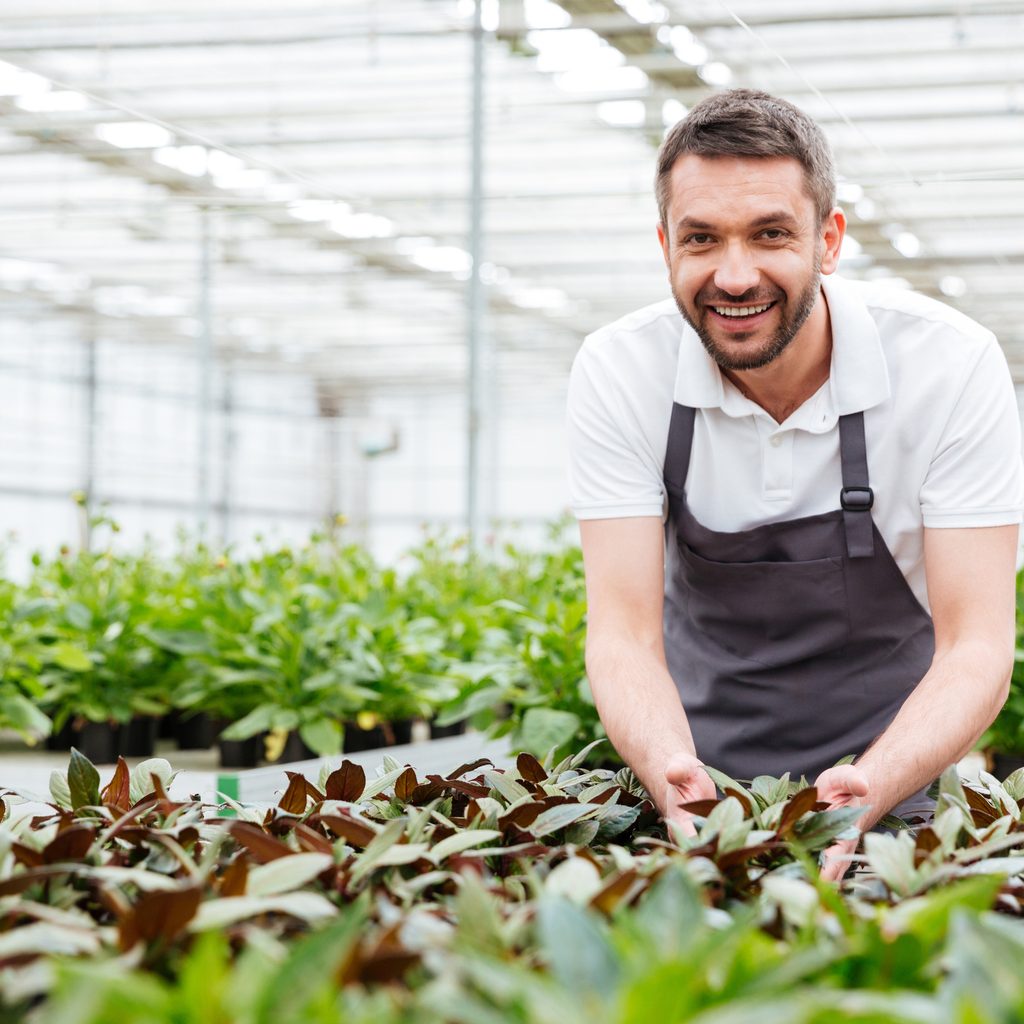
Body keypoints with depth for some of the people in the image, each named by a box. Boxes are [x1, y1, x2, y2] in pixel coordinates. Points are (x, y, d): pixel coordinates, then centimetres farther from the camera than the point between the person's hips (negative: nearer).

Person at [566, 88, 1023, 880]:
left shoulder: (952, 365, -17)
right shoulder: (619, 372, -13)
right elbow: (623, 634, -15)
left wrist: (866, 792, -37)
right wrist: (674, 776, -36)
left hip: (889, 779, -1)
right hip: (700, 773, 1)